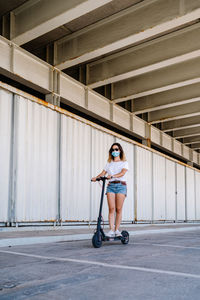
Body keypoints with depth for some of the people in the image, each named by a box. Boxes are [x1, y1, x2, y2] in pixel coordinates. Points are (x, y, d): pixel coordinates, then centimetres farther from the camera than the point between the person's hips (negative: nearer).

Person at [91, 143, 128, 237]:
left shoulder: (124, 162, 10)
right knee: (111, 208, -10)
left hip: (121, 185, -2)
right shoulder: (109, 163, 21)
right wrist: (96, 177, -12)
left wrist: (112, 176, -25)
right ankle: (111, 230, -12)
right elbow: (103, 173, 10)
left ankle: (117, 229, 3)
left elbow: (122, 173, -8)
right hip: (111, 185, 2)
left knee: (118, 209, -5)